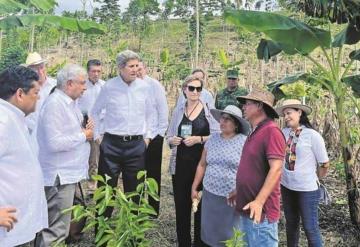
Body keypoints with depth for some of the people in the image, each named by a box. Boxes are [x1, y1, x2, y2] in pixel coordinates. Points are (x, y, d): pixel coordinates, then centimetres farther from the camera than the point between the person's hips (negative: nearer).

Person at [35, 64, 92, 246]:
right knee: (57, 230, -4)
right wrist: (83, 136, -14)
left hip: (70, 171, 10)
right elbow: (55, 143, -27)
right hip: (60, 175, -10)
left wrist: (84, 129, 1)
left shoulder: (70, 102, 12)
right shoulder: (55, 104, -19)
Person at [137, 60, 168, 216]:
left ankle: (153, 209, 20)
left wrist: (160, 133, -8)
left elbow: (163, 110, -6)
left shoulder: (155, 86, -8)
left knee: (153, 174, 8)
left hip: (153, 137, -3)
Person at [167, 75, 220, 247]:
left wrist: (199, 139, -16)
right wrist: (172, 140, -5)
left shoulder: (209, 109, 0)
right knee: (181, 205, 6)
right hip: (180, 164, 3)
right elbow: (169, 137, 16)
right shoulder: (178, 110, 11)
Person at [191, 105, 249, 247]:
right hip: (210, 195, 4)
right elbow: (202, 165, 12)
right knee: (211, 231, 12)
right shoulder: (212, 139, 7)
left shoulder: (244, 141, -7)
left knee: (230, 235, 7)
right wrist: (194, 187, 11)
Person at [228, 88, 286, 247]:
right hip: (247, 208, 9)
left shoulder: (271, 131, -16)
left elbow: (276, 169, -23)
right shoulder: (254, 132, 14)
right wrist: (239, 191, 20)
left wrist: (259, 202, -28)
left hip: (260, 210, -9)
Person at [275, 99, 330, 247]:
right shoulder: (284, 133, -3)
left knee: (310, 228, 4)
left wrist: (313, 180, 6)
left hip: (307, 189, -4)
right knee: (291, 225, 19)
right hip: (286, 187, 5)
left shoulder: (313, 135, -14)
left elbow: (325, 164, -7)